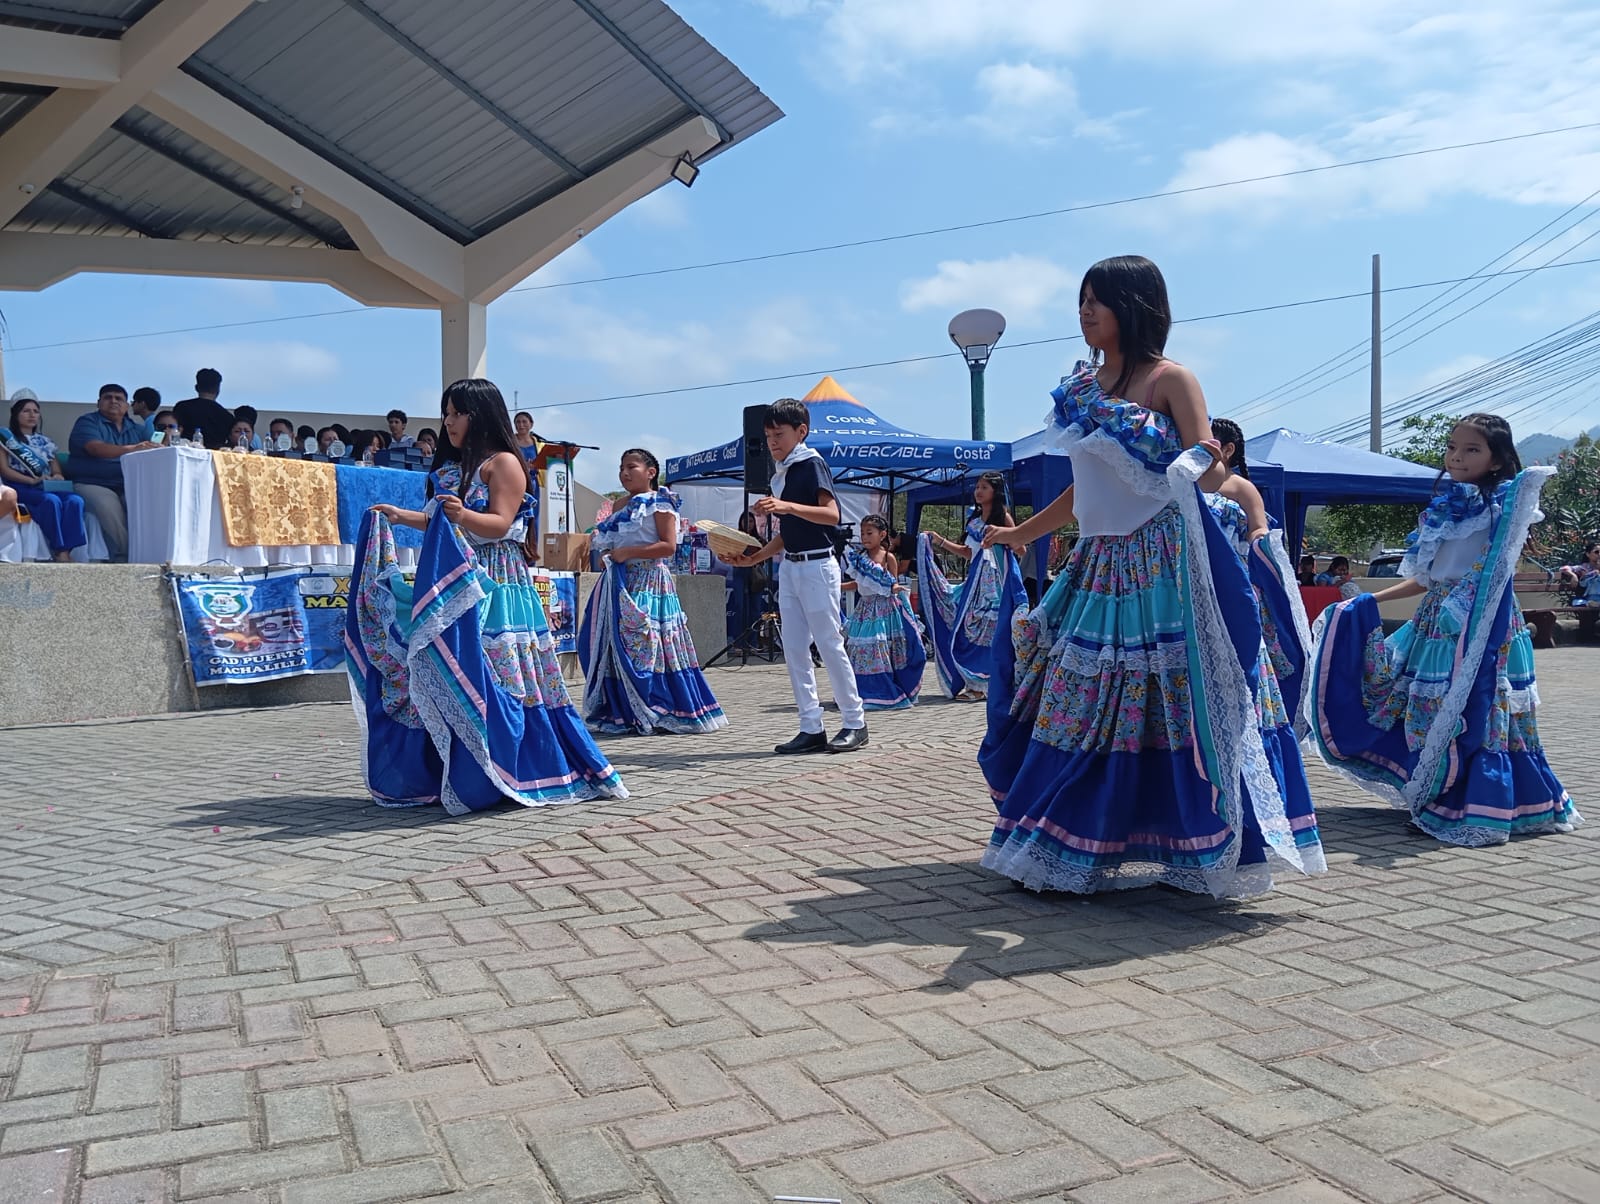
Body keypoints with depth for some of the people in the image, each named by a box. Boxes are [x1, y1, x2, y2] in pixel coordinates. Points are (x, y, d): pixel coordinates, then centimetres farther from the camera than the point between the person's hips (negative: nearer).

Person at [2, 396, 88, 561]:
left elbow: (56, 469, 19)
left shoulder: (45, 441, 27)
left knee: (75, 500, -32)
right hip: (20, 487, -4)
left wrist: (57, 476, -8)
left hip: (47, 488, 4)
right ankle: (60, 553, -37)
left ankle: (66, 552, -40)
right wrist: (32, 480, -17)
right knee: (51, 500, -38)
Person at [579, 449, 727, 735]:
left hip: (648, 581, -8)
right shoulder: (621, 506, 20)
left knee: (646, 645, -13)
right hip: (619, 583, 8)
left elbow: (669, 546, -13)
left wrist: (628, 552, -16)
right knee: (615, 645, 4)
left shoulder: (660, 503, -3)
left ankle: (659, 713, -6)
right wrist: (607, 556, 7)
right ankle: (625, 713, 10)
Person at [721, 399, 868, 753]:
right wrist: (753, 557, 7)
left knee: (830, 646, -3)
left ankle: (855, 723, 8)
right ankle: (811, 729, 9)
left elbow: (831, 514, -19)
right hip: (789, 567, 8)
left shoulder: (812, 463, -7)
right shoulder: (780, 475, 15)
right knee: (794, 651, 5)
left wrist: (788, 506, -31)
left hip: (816, 566, -8)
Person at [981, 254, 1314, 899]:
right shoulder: (1084, 385, 14)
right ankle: (1065, 851, 21)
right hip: (1099, 561, 7)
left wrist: (1205, 466, -38)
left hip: (1162, 562, -7)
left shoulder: (1171, 380, -5)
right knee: (1079, 708, 9)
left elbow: (1209, 470, -14)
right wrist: (1022, 533, 29)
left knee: (1169, 703, -4)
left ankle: (1198, 849, 10)